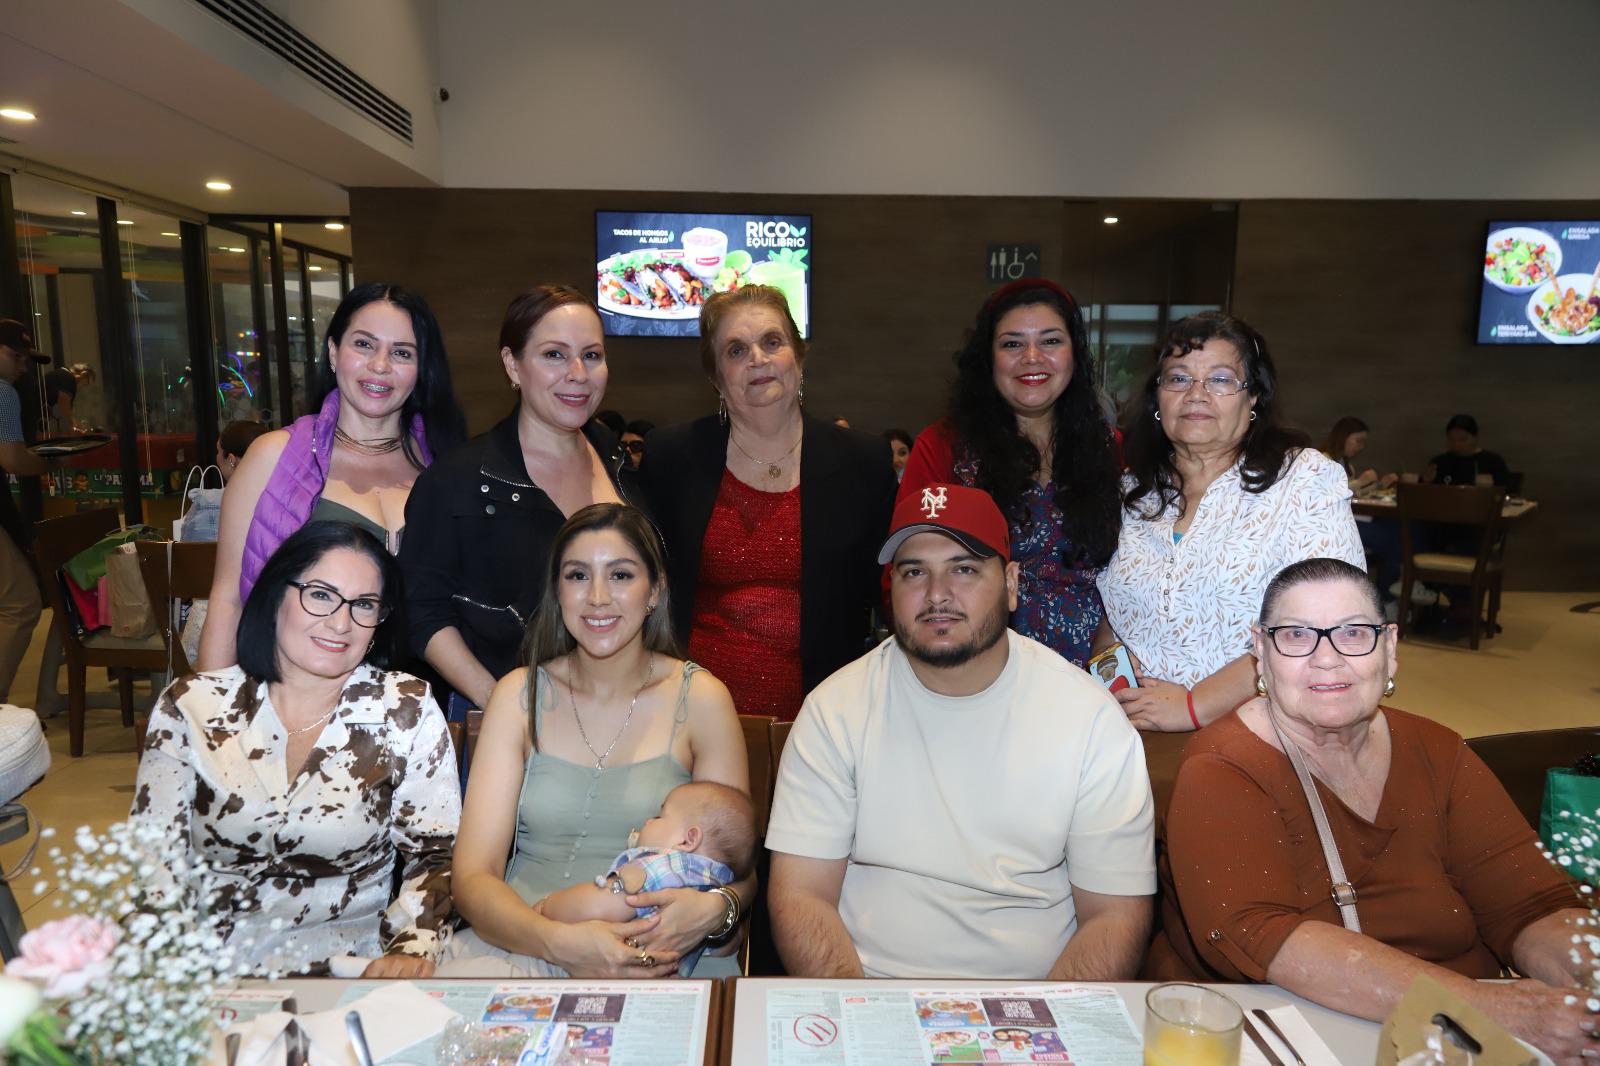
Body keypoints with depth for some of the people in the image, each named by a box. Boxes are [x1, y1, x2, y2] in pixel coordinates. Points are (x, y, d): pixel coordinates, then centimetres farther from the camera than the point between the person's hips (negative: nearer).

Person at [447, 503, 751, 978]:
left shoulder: (700, 699, 0)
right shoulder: (520, 695, 3)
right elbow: (474, 876, -3)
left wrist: (712, 910, -21)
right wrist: (559, 941, -24)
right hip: (523, 937, 1)